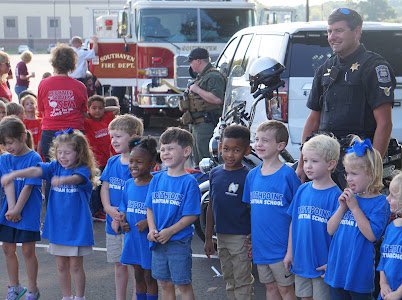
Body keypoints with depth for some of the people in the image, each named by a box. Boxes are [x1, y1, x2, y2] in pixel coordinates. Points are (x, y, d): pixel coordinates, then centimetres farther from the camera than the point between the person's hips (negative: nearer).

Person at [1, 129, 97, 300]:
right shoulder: (55, 167, 1)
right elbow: (36, 171, -14)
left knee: (75, 266, 5)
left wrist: (62, 180, -59)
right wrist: (14, 174, -32)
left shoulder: (83, 170, -13)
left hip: (76, 227, -4)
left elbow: (76, 178, -36)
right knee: (61, 266, 14)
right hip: (57, 225, 4)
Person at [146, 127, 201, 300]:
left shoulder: (189, 182, -10)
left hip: (179, 242, -5)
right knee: (165, 284, 15)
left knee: (183, 285, 2)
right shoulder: (157, 179, 7)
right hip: (158, 241, 5)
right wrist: (152, 230, -8)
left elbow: (191, 215, -13)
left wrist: (169, 231, -20)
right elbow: (150, 208, 9)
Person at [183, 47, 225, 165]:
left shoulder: (213, 76, -13)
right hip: (196, 124, 11)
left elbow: (217, 99, -26)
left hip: (207, 124, -11)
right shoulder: (201, 77, 20)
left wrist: (197, 90, -19)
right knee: (198, 161, 15)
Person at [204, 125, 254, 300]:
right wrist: (208, 237, 13)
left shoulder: (247, 176, -12)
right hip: (221, 236, 6)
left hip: (240, 237, -6)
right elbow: (211, 206, 11)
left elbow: (252, 210, -10)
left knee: (242, 282, 1)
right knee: (229, 280, 17)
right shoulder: (215, 173, 5)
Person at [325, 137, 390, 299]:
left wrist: (354, 207, -19)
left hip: (359, 272, -5)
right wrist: (342, 207, -8)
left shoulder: (380, 202, -9)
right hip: (336, 270, 5)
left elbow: (372, 235, -21)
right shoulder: (347, 197, 7)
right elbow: (331, 230, 6)